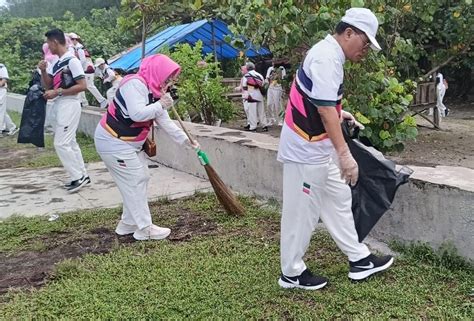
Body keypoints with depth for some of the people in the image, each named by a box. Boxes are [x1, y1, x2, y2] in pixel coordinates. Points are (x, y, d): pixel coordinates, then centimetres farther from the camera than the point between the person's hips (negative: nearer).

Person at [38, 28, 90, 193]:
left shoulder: (72, 61, -14)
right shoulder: (54, 63, 12)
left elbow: (82, 86, -19)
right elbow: (47, 86, 15)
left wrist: (58, 92, -19)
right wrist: (43, 70, -2)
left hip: (69, 105, -9)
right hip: (57, 105, 9)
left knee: (61, 143, -11)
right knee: (70, 142, 12)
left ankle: (78, 177, -1)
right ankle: (82, 175, 19)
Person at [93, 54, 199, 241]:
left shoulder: (155, 92, 9)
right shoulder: (135, 84, -21)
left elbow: (165, 122, 10)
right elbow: (137, 114, -34)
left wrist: (185, 140, 5)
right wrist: (161, 105, -20)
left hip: (131, 143, 10)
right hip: (113, 142, -10)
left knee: (141, 178, 13)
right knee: (135, 182, -7)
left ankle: (128, 223, 24)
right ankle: (144, 229, 2)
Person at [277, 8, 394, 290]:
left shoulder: (329, 54, 12)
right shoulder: (326, 58, -20)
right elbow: (325, 110, -28)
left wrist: (339, 113, 20)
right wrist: (345, 154, -30)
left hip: (319, 146, 11)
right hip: (306, 149, -11)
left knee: (339, 200, 16)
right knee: (302, 212, 1)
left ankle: (359, 259, 28)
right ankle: (291, 273, 16)